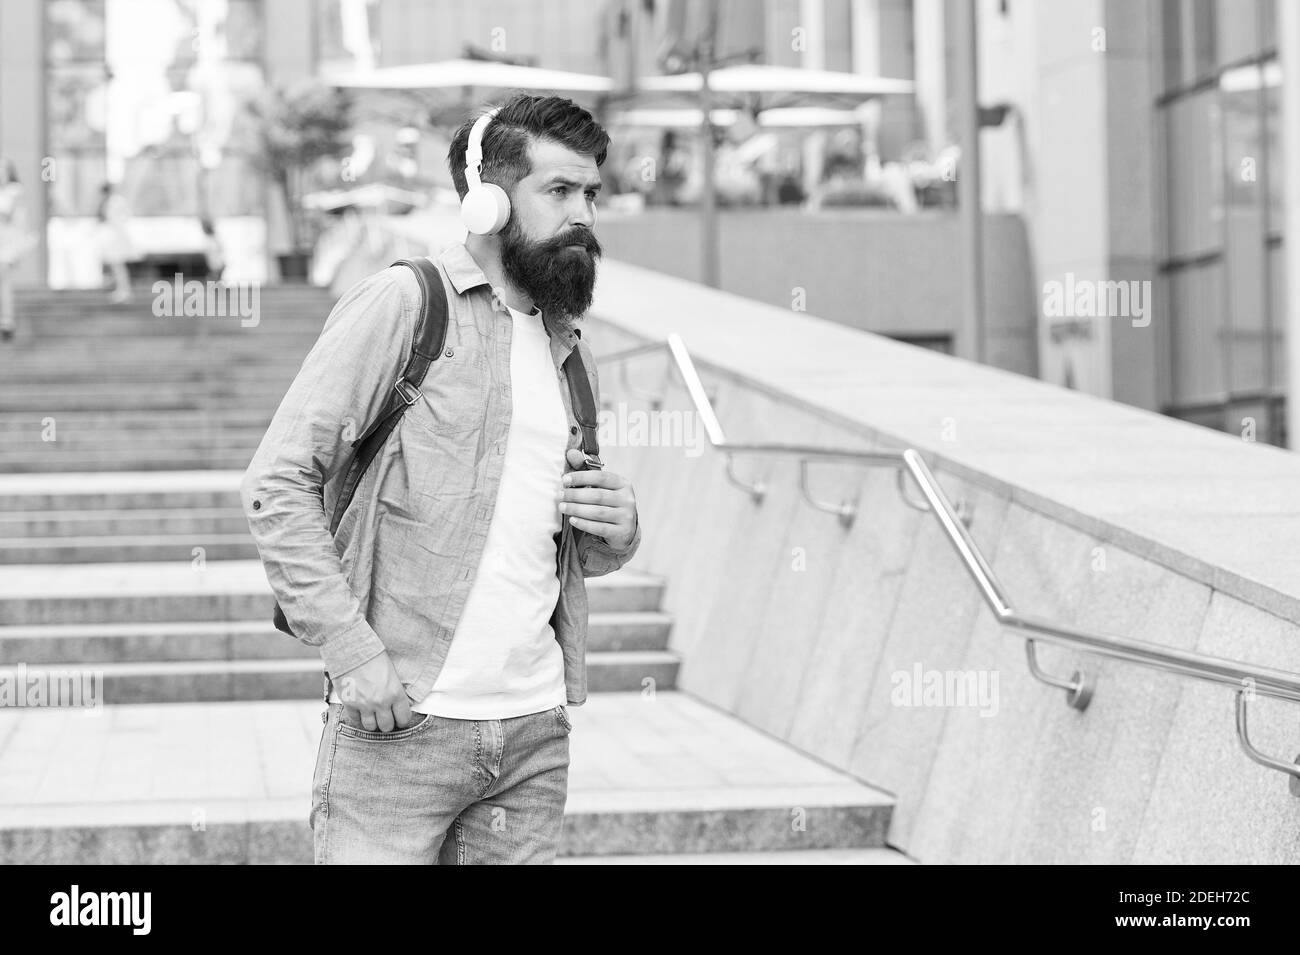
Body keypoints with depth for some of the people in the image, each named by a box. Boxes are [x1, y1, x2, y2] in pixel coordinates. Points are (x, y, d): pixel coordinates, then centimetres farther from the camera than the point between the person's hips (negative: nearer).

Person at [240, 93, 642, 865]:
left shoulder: (572, 352, 17)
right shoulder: (404, 303, -4)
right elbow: (277, 483, -11)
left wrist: (617, 530, 3)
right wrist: (352, 652, -17)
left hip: (535, 731, 6)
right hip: (400, 723, -6)